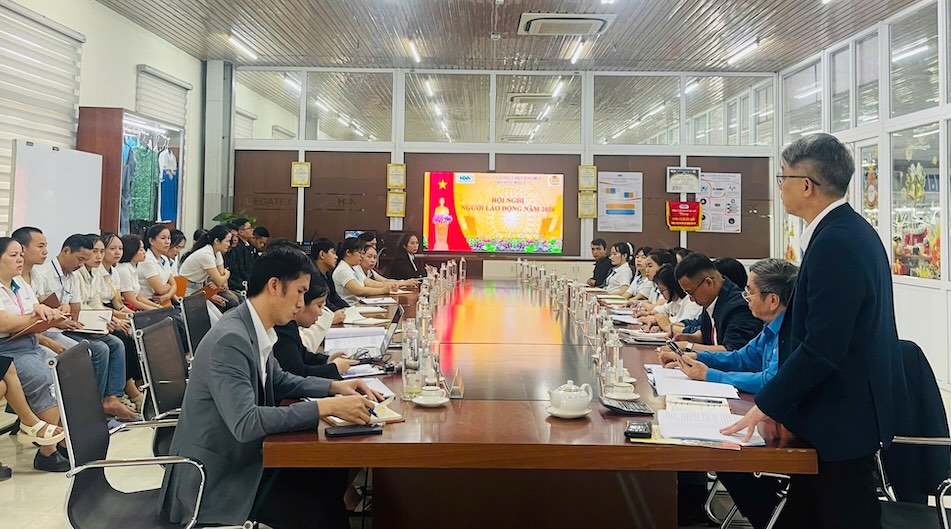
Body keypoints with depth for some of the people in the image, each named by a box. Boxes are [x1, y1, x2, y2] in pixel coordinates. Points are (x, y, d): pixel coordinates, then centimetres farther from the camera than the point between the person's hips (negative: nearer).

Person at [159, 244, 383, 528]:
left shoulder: (256, 330, 1)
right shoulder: (230, 339, -25)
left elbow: (278, 380, 18)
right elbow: (245, 423, -31)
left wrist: (335, 386, 4)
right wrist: (325, 407, -29)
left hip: (240, 458, 9)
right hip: (213, 480, -9)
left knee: (333, 476, 4)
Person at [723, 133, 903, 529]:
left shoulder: (836, 242, -23)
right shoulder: (849, 231, 9)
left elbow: (822, 348, -27)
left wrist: (768, 405, -16)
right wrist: (781, 405, 10)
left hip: (842, 418, -9)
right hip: (844, 410, 9)